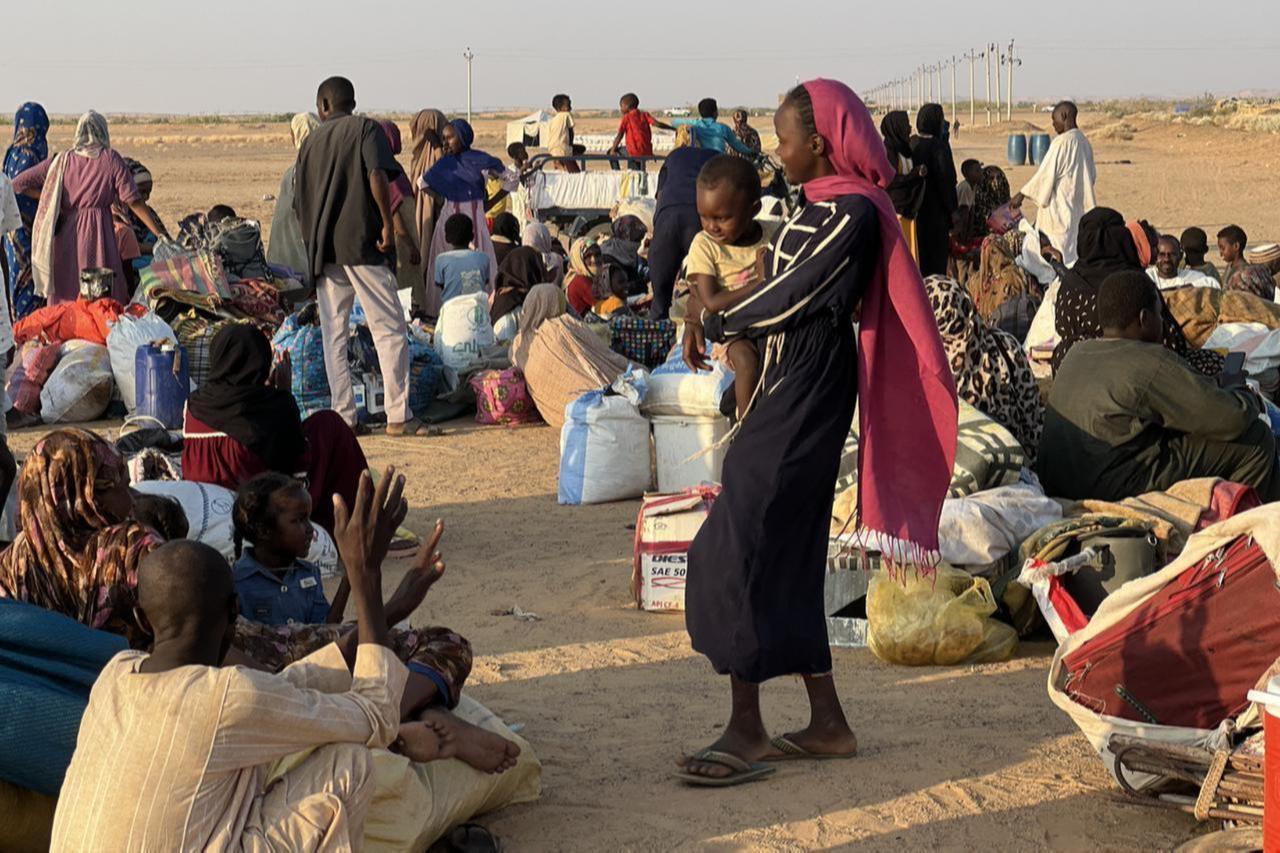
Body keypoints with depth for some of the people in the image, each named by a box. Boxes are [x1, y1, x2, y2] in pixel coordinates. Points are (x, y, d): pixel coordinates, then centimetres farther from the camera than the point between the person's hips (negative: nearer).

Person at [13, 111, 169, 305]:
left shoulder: (63, 161, 7)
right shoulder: (111, 160, -1)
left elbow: (19, 184, 6)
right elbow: (133, 201, -6)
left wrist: (53, 200, 10)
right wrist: (160, 233, -4)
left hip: (66, 233, 3)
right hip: (99, 230, -3)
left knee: (64, 295, 9)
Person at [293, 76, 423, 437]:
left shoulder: (310, 142, 15)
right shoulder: (365, 129, 3)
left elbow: (300, 203, 15)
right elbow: (378, 176, -15)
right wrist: (387, 224, -11)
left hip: (323, 249, 4)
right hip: (362, 243, -4)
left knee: (333, 336, 7)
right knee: (390, 330, -1)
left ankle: (343, 417, 3)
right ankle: (398, 415, -5)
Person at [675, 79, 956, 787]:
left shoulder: (852, 213, -16)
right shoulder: (819, 207, 13)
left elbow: (788, 300, -16)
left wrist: (715, 325, -2)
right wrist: (714, 321, 0)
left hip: (806, 396, -10)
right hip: (790, 389, 10)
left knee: (740, 551, -9)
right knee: (787, 557, 12)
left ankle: (746, 733, -3)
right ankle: (827, 723, 19)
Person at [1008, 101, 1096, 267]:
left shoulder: (1061, 142, -15)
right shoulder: (1084, 142, 8)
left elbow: (1045, 173, -15)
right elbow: (1092, 175, 16)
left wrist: (1022, 195, -8)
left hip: (1060, 208, -8)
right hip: (1080, 207, 8)